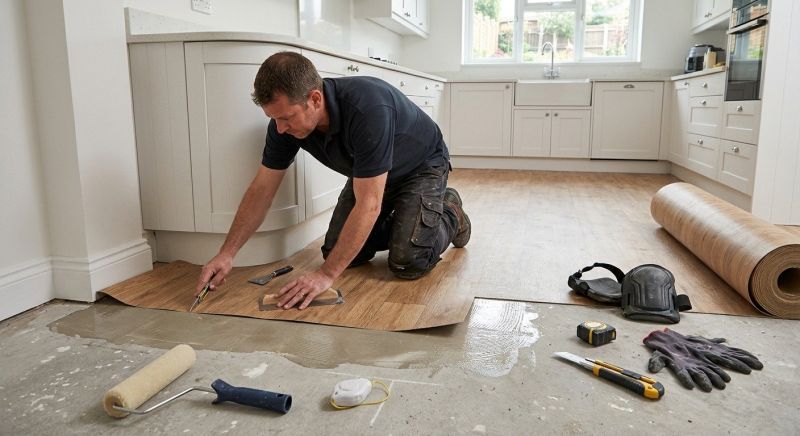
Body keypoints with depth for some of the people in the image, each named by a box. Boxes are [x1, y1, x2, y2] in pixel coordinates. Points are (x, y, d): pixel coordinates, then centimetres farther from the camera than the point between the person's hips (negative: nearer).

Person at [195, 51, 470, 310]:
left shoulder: (367, 109, -43)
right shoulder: (285, 120, -21)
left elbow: (368, 204, -40)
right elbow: (261, 190, -12)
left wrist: (326, 274, -38)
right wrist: (227, 253, -17)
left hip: (421, 168, -6)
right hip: (368, 175, 6)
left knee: (408, 263, -20)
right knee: (339, 253, -6)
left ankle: (449, 214, 11)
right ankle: (396, 224, 21)